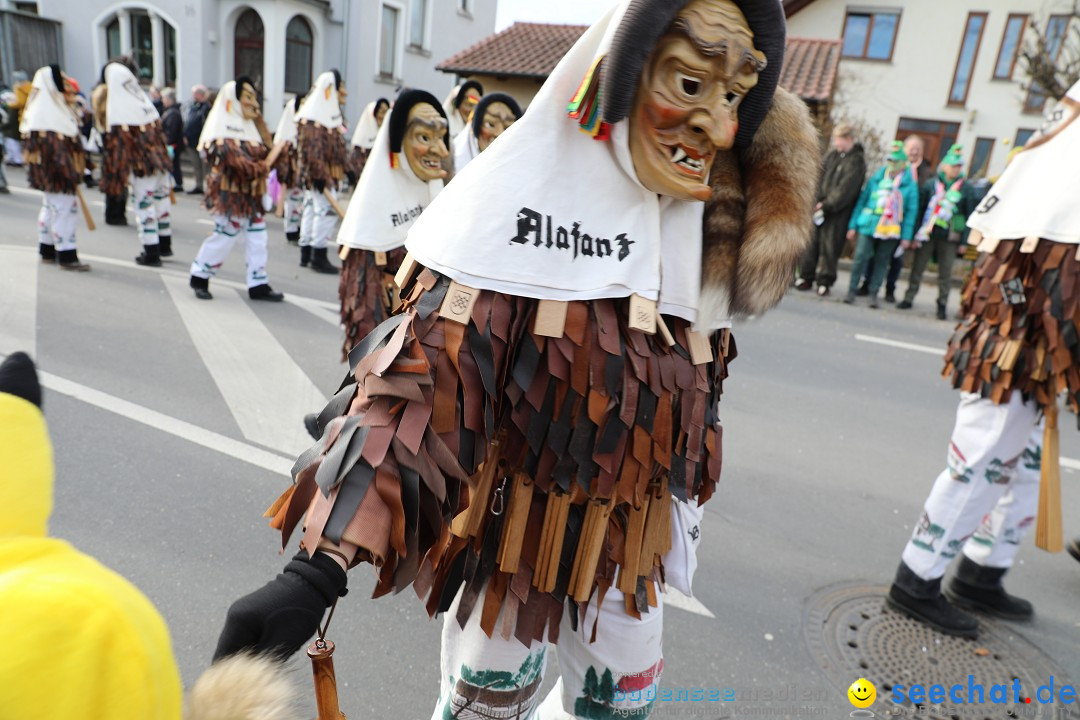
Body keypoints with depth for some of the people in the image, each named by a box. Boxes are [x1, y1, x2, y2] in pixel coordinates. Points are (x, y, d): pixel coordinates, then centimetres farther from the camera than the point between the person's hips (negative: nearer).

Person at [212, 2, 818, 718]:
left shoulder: (709, 233, -4)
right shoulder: (520, 205, -22)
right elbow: (412, 390, -28)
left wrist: (680, 515, 17)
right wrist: (319, 568, -35)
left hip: (625, 543, 5)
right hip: (511, 530, -5)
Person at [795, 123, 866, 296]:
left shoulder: (857, 161, -7)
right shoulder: (832, 154, 10)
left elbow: (845, 189, -13)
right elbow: (820, 177, 8)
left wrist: (827, 205, -15)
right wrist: (817, 201, -4)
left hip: (838, 212, -5)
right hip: (820, 206, 5)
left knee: (830, 246, -3)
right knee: (811, 240, 4)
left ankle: (825, 281, 6)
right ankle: (806, 276, 12)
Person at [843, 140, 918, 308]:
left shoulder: (910, 184, 3)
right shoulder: (875, 179, 7)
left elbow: (911, 211, 3)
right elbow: (861, 201, 9)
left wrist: (906, 236, -2)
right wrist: (853, 225, 4)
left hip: (891, 230, 0)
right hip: (868, 225, 0)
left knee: (882, 261, 6)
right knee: (860, 257, -6)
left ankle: (874, 294, 13)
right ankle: (852, 290, 3)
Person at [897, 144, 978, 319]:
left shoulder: (966, 188, 0)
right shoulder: (930, 184, 3)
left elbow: (969, 216, 2)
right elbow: (919, 209, 3)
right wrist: (915, 234, -3)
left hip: (949, 237, -1)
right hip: (927, 234, 1)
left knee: (945, 272, 6)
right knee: (917, 267, 7)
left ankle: (942, 305, 15)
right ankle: (909, 298, 18)